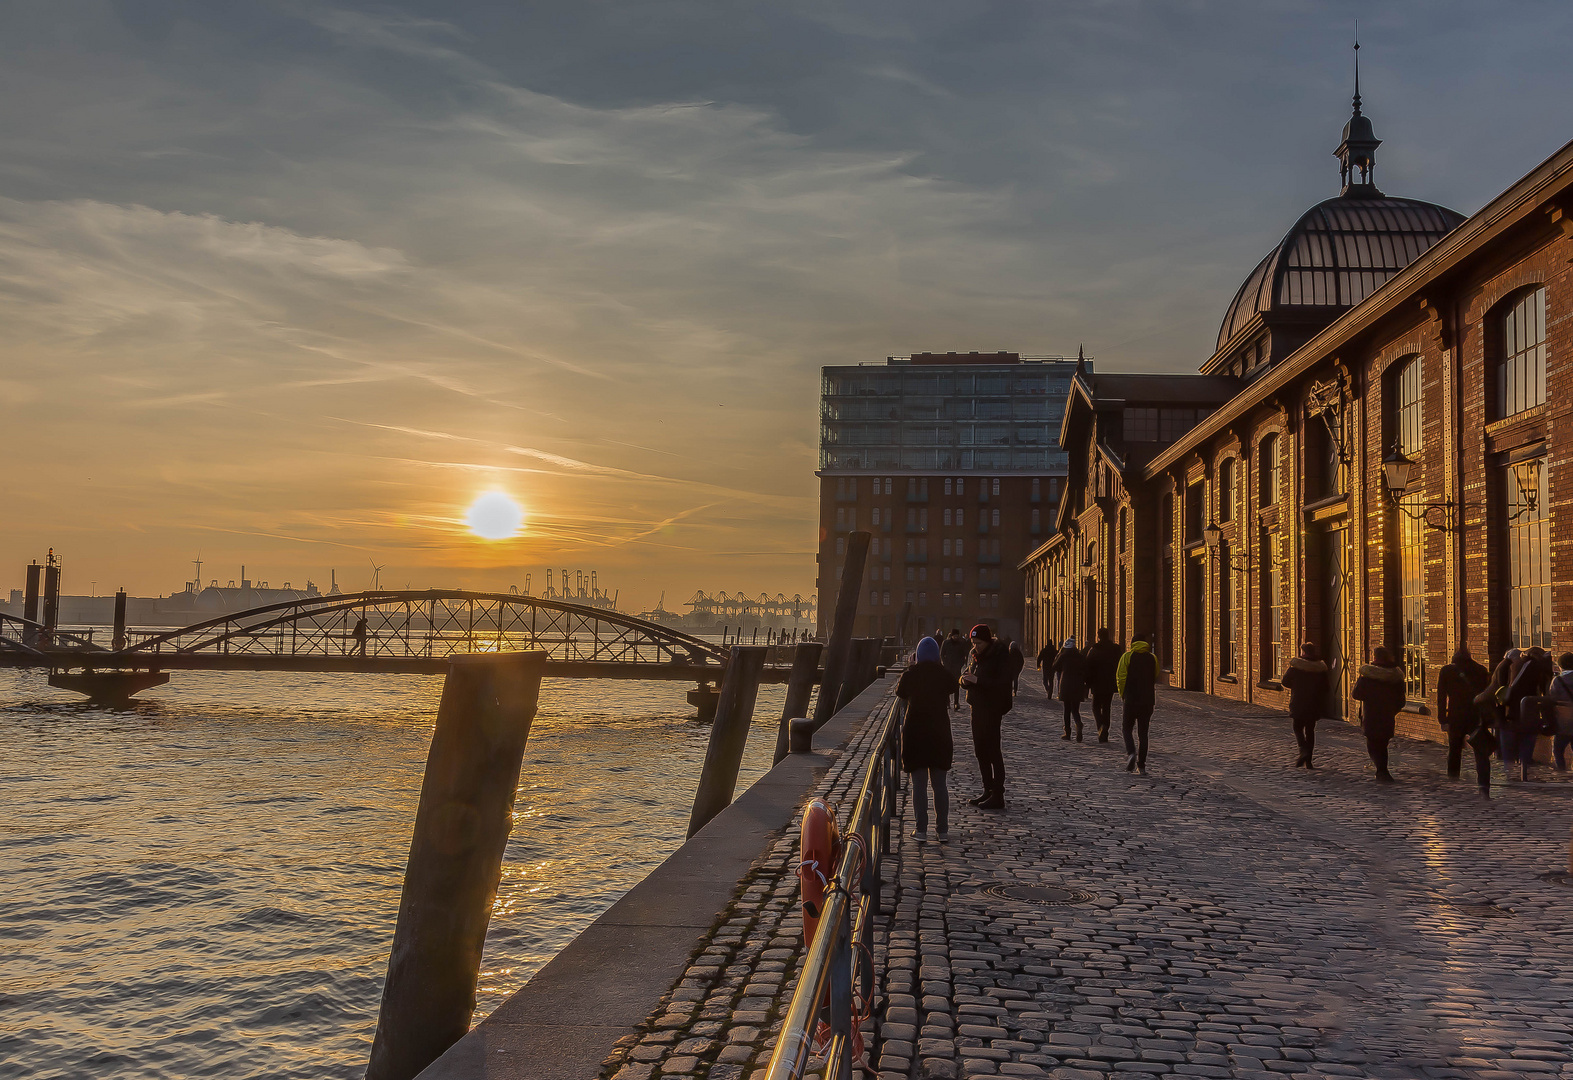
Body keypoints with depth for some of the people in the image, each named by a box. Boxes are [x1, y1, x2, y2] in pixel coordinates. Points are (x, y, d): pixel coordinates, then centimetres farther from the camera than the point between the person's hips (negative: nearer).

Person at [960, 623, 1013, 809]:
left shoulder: (1000, 656, -12)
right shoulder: (974, 655, 12)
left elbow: (1003, 683, -20)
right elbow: (966, 676, 18)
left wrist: (978, 680, -25)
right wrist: (965, 679, -7)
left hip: (992, 708, -8)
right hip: (977, 706, 8)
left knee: (992, 750, -7)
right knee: (980, 750, 12)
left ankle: (998, 796, -4)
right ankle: (988, 791, 21)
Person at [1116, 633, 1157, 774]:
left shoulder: (1127, 657, -3)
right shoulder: (1152, 658, 5)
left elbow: (1120, 678, -7)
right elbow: (1155, 679, 8)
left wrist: (1123, 695, 5)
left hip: (1131, 699, -2)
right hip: (1148, 701, 2)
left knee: (1127, 729, 9)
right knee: (1143, 732, 8)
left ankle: (1131, 752, -17)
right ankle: (1141, 765, 6)